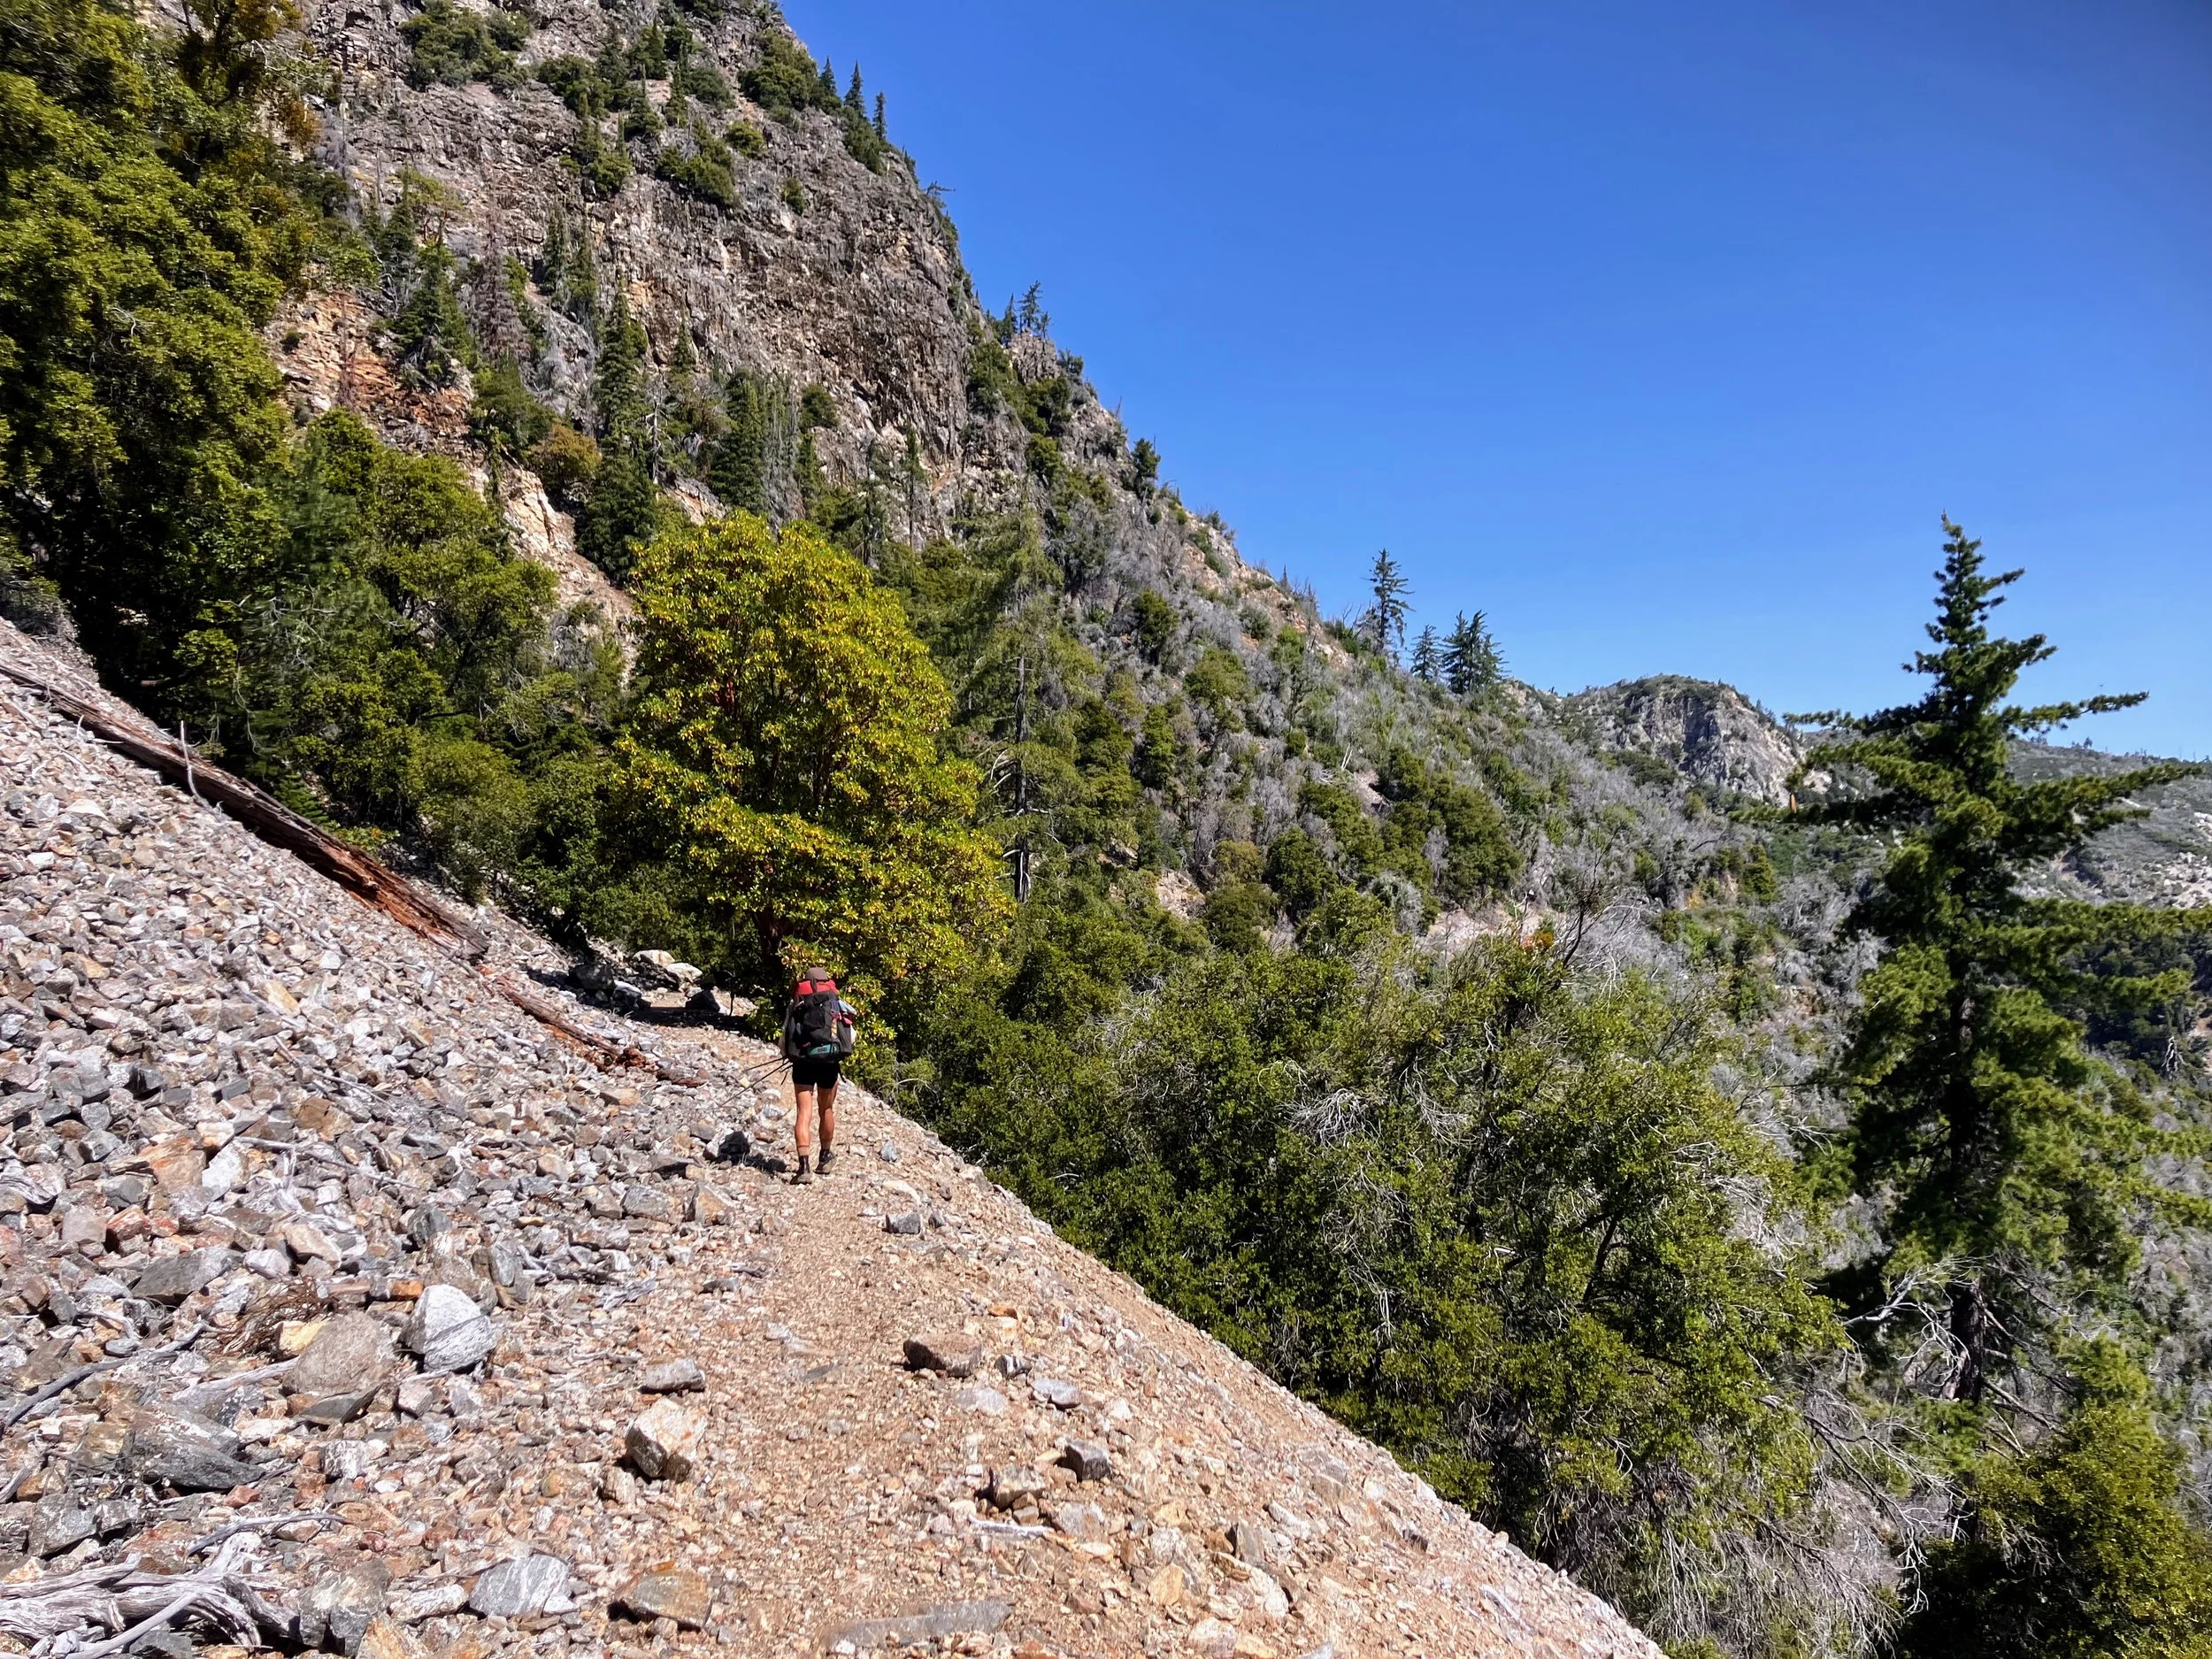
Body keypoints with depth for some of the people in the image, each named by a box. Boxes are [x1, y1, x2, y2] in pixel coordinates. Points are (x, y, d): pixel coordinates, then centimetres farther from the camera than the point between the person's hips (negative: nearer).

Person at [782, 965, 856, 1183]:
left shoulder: (795, 1006, 11)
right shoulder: (838, 1003, 9)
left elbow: (784, 1039, 9)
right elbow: (850, 1036, 2)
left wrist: (791, 1056, 26)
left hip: (802, 1064, 0)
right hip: (829, 1063, 1)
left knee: (804, 1114, -4)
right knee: (826, 1110, 19)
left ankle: (805, 1165, -18)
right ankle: (825, 1158, 35)